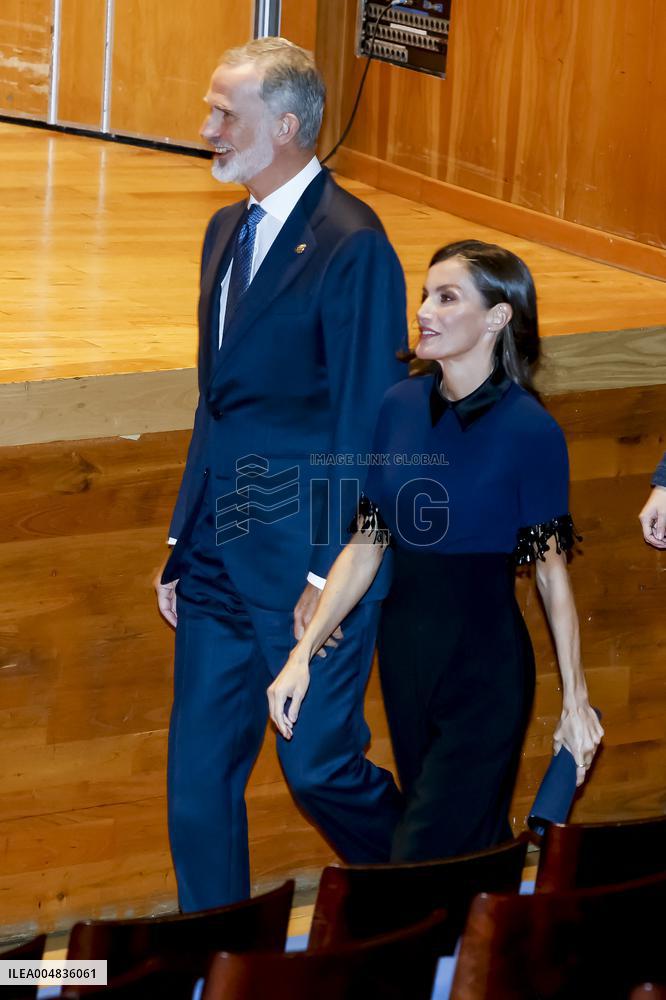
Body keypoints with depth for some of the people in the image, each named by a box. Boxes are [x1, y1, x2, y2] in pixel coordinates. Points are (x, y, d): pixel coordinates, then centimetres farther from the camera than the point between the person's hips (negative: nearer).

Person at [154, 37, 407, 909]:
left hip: (308, 559, -8)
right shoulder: (229, 232, 12)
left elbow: (366, 421, -17)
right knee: (198, 773, 8)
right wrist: (185, 543, 16)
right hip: (221, 559, 8)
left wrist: (329, 576, -17)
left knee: (318, 763, 3)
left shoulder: (352, 247, -16)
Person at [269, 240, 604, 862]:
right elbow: (365, 545, 4)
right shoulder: (400, 406, 0)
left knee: (427, 862, -5)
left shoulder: (530, 430, -14)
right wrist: (302, 655, -1)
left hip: (486, 665, -5)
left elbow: (551, 571, -9)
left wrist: (575, 701, -6)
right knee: (474, 851, 17)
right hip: (404, 648, 5)